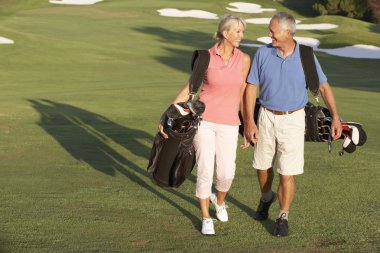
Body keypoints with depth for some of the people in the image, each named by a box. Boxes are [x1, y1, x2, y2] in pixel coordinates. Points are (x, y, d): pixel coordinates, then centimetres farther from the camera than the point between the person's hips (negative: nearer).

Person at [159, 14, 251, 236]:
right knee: (205, 170, -4)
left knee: (227, 174, 2)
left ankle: (219, 200, 38)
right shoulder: (206, 58, -8)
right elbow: (188, 89, -1)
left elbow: (243, 94, 5)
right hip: (203, 119, -2)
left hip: (228, 123, 2)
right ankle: (206, 218, 17)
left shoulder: (244, 59, -2)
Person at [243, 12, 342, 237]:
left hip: (293, 119, -2)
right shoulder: (263, 53, -7)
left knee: (287, 173, -3)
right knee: (263, 166, 15)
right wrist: (249, 122, -11)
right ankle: (266, 197, 46)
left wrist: (335, 116, -14)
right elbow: (251, 88, -4)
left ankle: (283, 218, 13)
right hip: (267, 117, 2)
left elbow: (324, 86, -3)